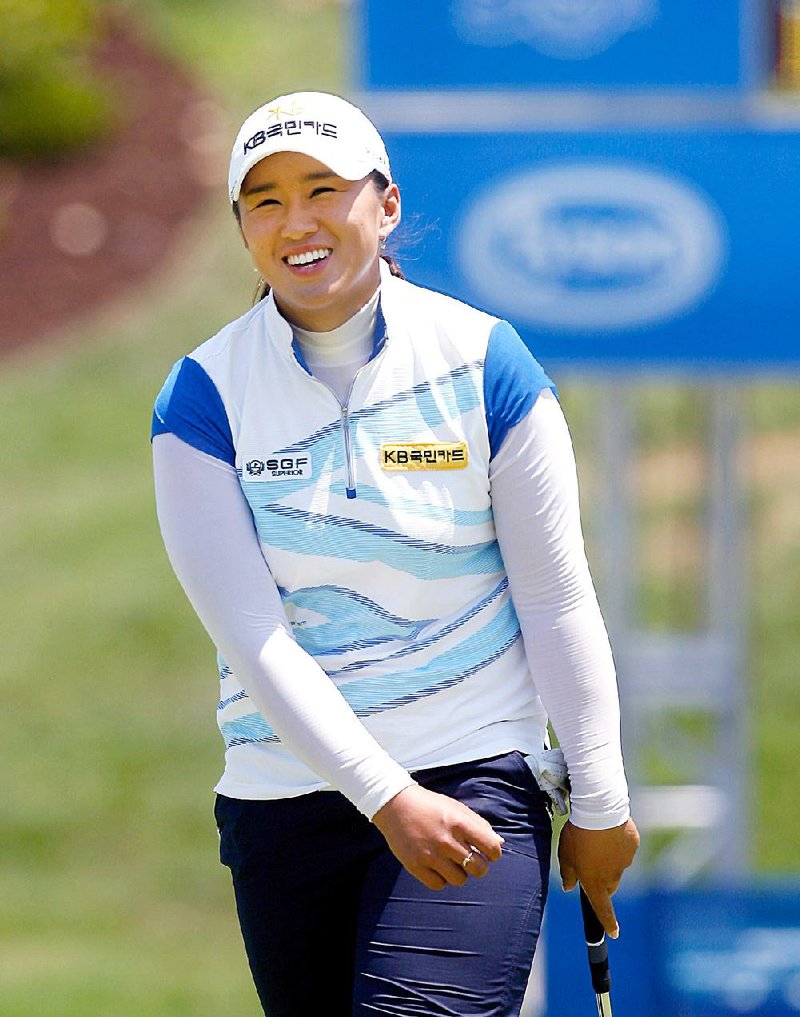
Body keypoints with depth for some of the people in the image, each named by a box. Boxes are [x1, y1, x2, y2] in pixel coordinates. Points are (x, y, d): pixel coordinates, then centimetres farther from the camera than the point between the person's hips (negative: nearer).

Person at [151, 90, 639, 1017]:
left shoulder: (485, 363, -2)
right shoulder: (203, 398, -2)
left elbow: (556, 600, 2)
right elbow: (249, 633, -10)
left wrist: (599, 805, 2)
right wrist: (387, 797, -20)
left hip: (473, 779, -2)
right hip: (281, 795, 2)